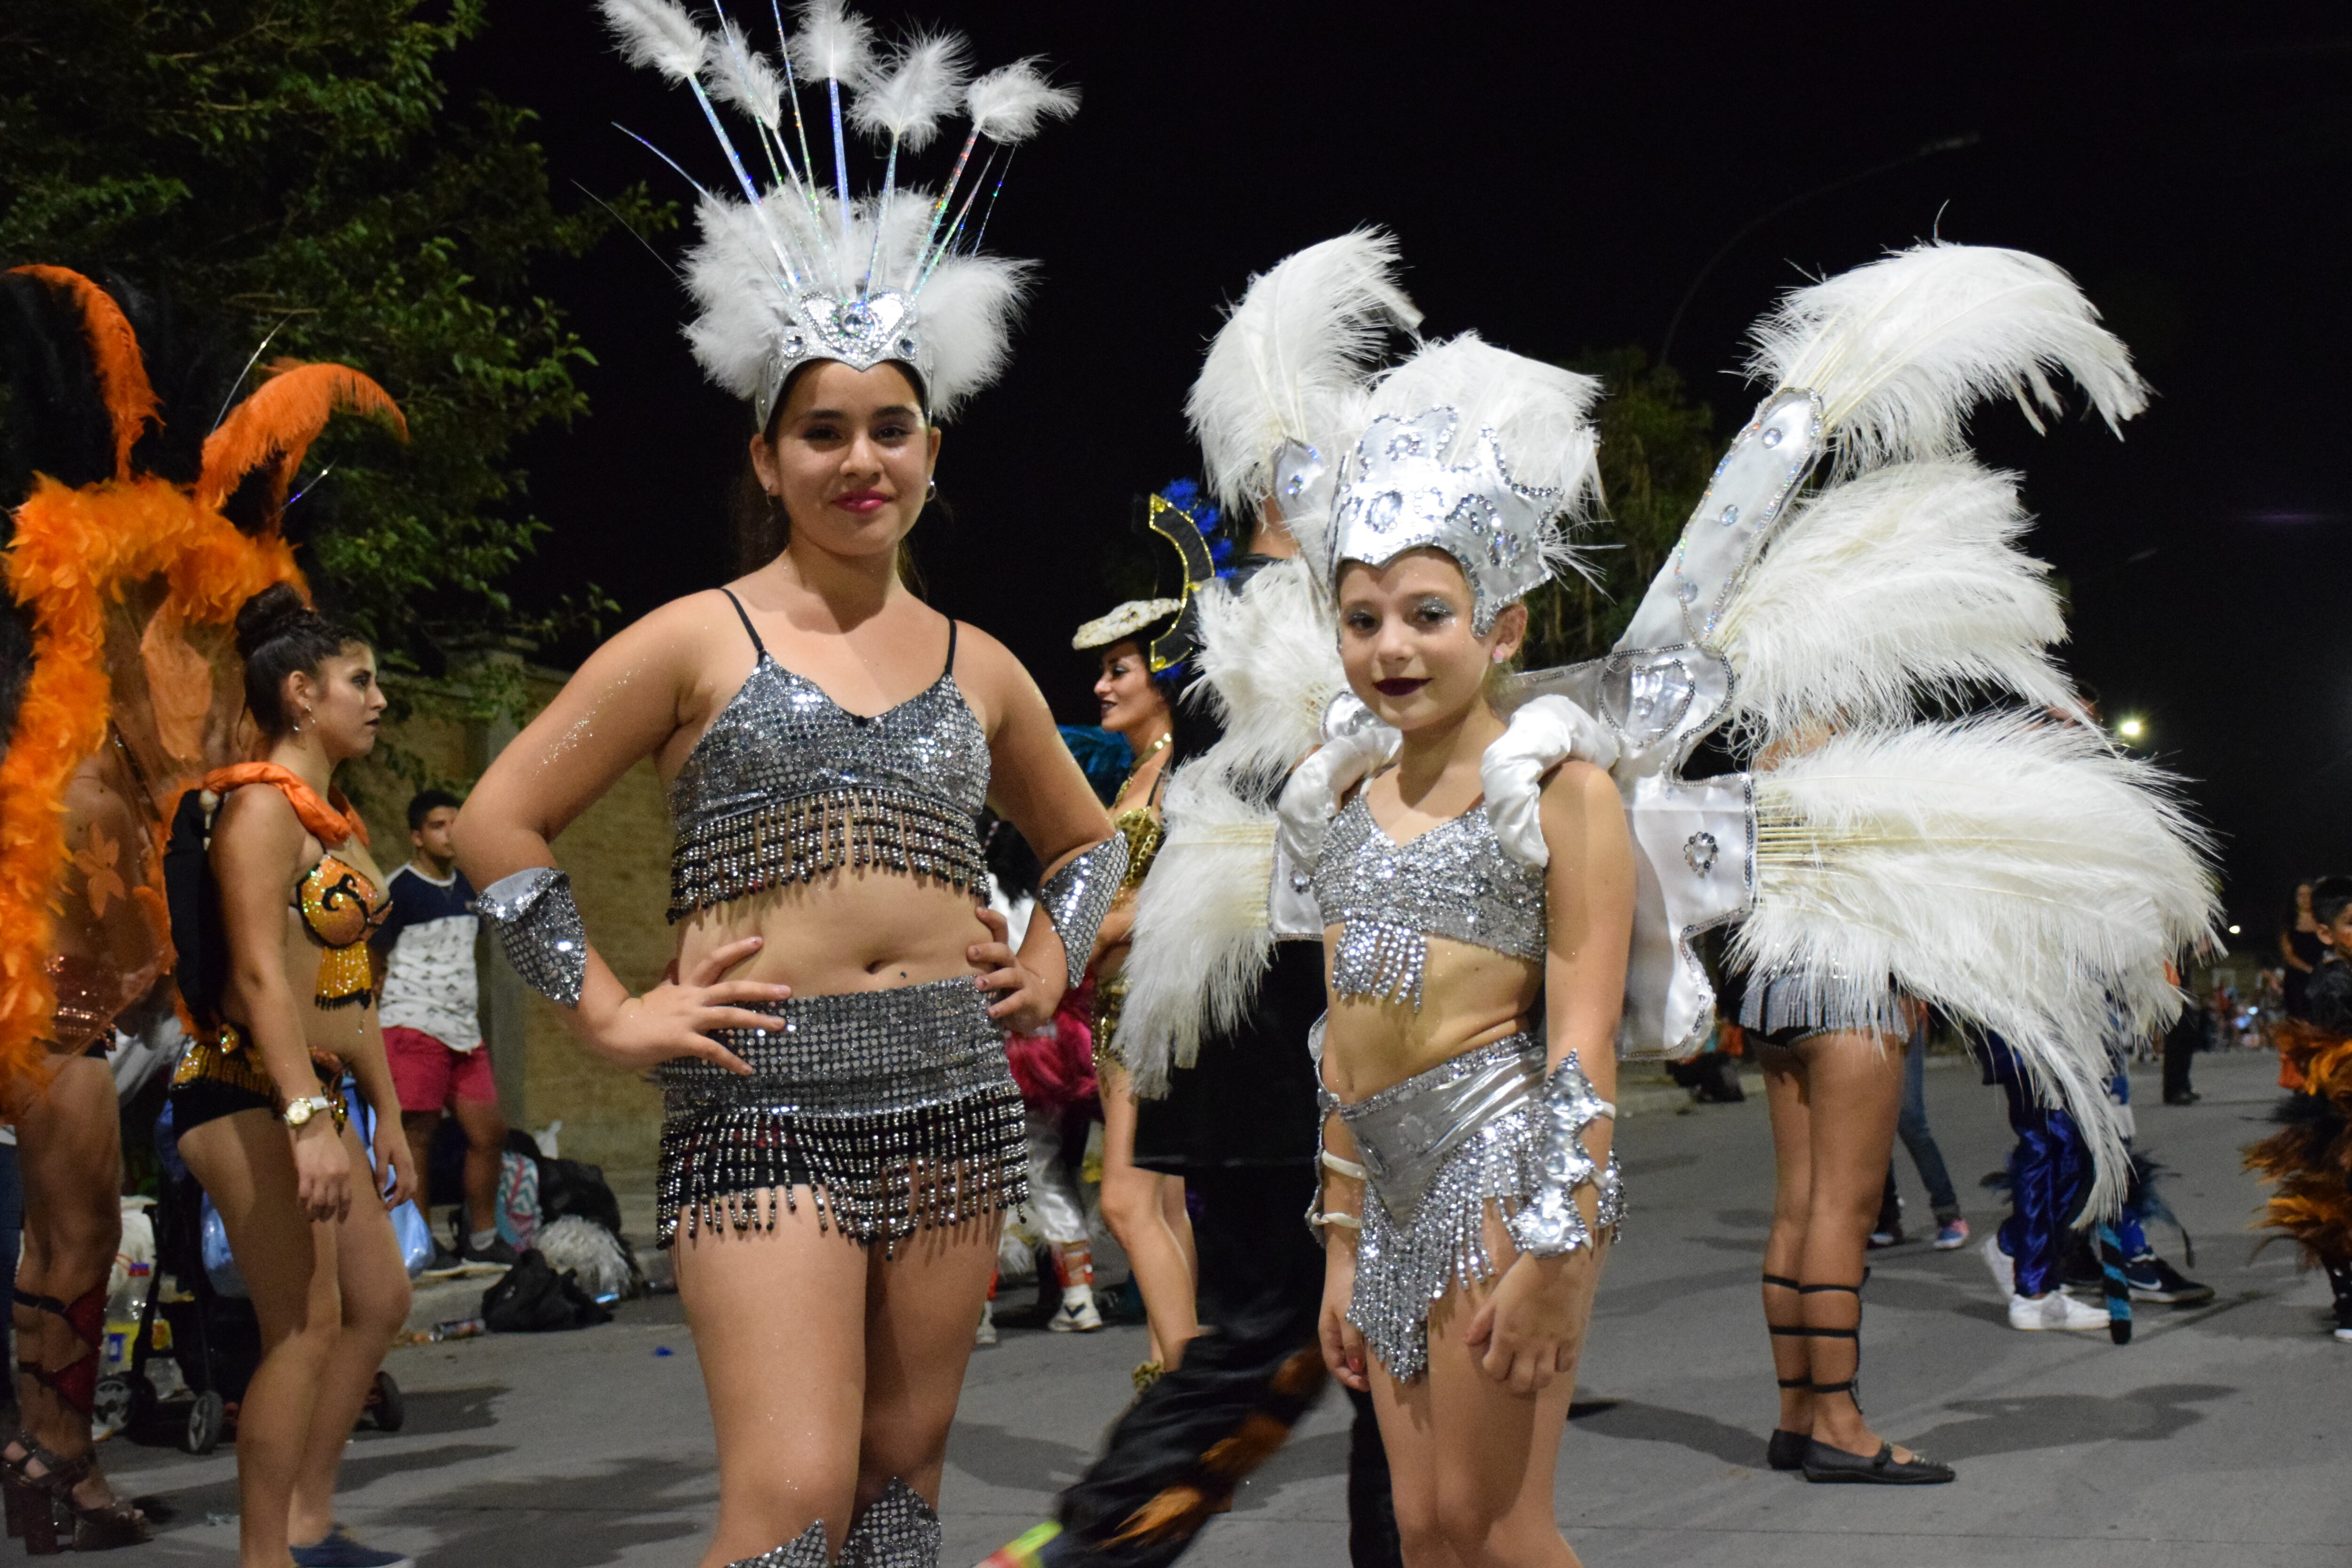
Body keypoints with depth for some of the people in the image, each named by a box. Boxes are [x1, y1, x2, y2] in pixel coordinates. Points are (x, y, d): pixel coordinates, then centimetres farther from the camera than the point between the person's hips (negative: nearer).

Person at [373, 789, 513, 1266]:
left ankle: (481, 1240, 18)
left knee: (489, 1131, 7)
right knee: (417, 1134, -6)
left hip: (465, 1030, 7)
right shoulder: (400, 890, -7)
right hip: (414, 1027, -7)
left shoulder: (466, 886, 14)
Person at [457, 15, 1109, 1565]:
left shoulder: (980, 666, 13)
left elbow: (1088, 837, 30)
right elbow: (502, 821, 2)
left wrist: (1052, 962, 14)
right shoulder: (698, 640, 2)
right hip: (764, 1099, -4)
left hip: (953, 1091, 5)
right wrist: (609, 1011, -4)